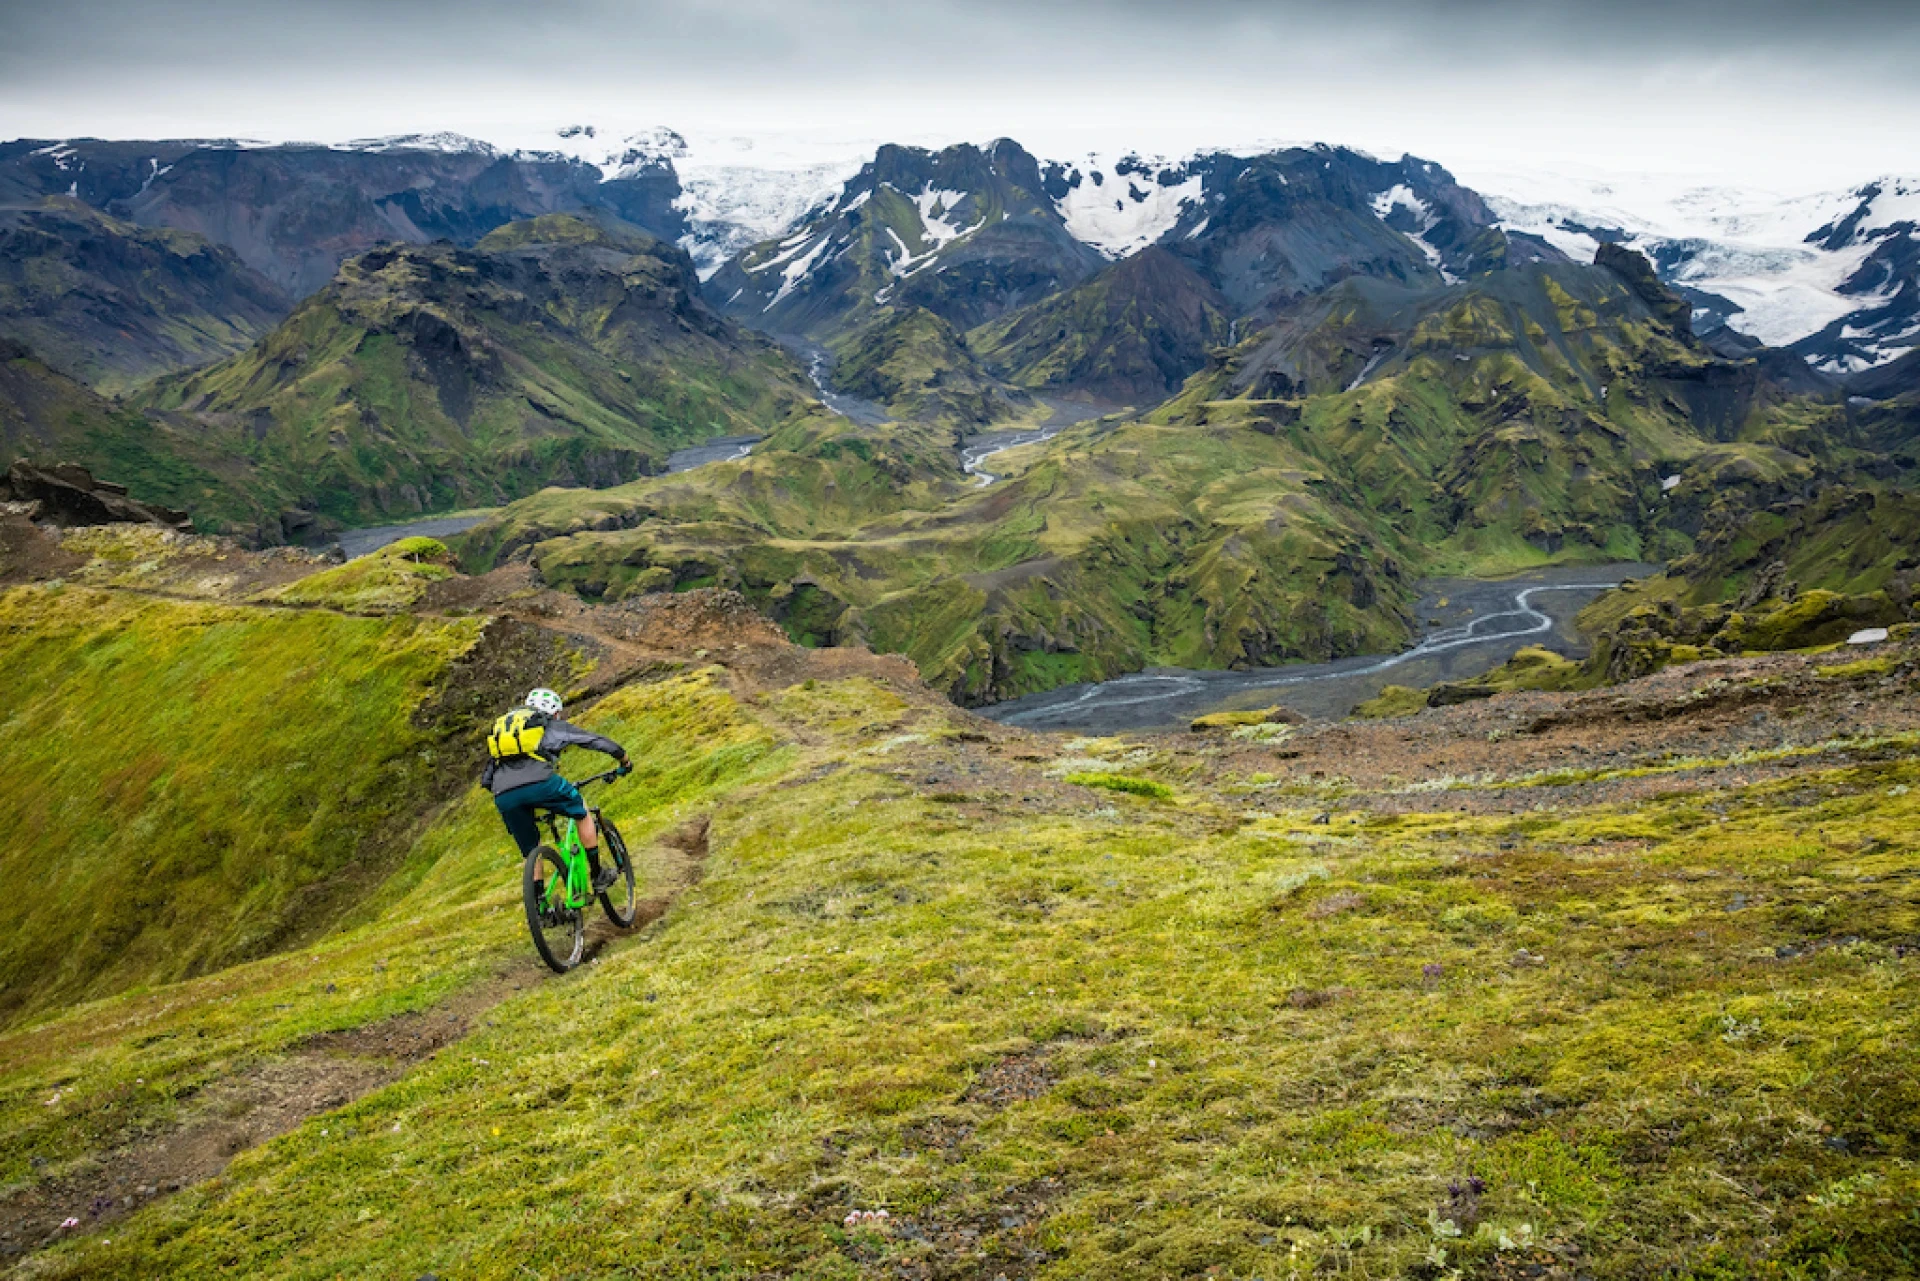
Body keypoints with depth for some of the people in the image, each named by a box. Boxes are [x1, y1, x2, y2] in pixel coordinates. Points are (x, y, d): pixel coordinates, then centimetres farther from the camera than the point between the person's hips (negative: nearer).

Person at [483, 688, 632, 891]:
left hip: (503, 797, 4)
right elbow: (601, 742, 24)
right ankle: (598, 876, 24)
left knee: (531, 853, 21)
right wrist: (625, 761, 41)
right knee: (583, 814, 24)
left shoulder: (500, 727, 35)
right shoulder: (553, 726, 23)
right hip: (539, 783, -3)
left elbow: (485, 780, 35)